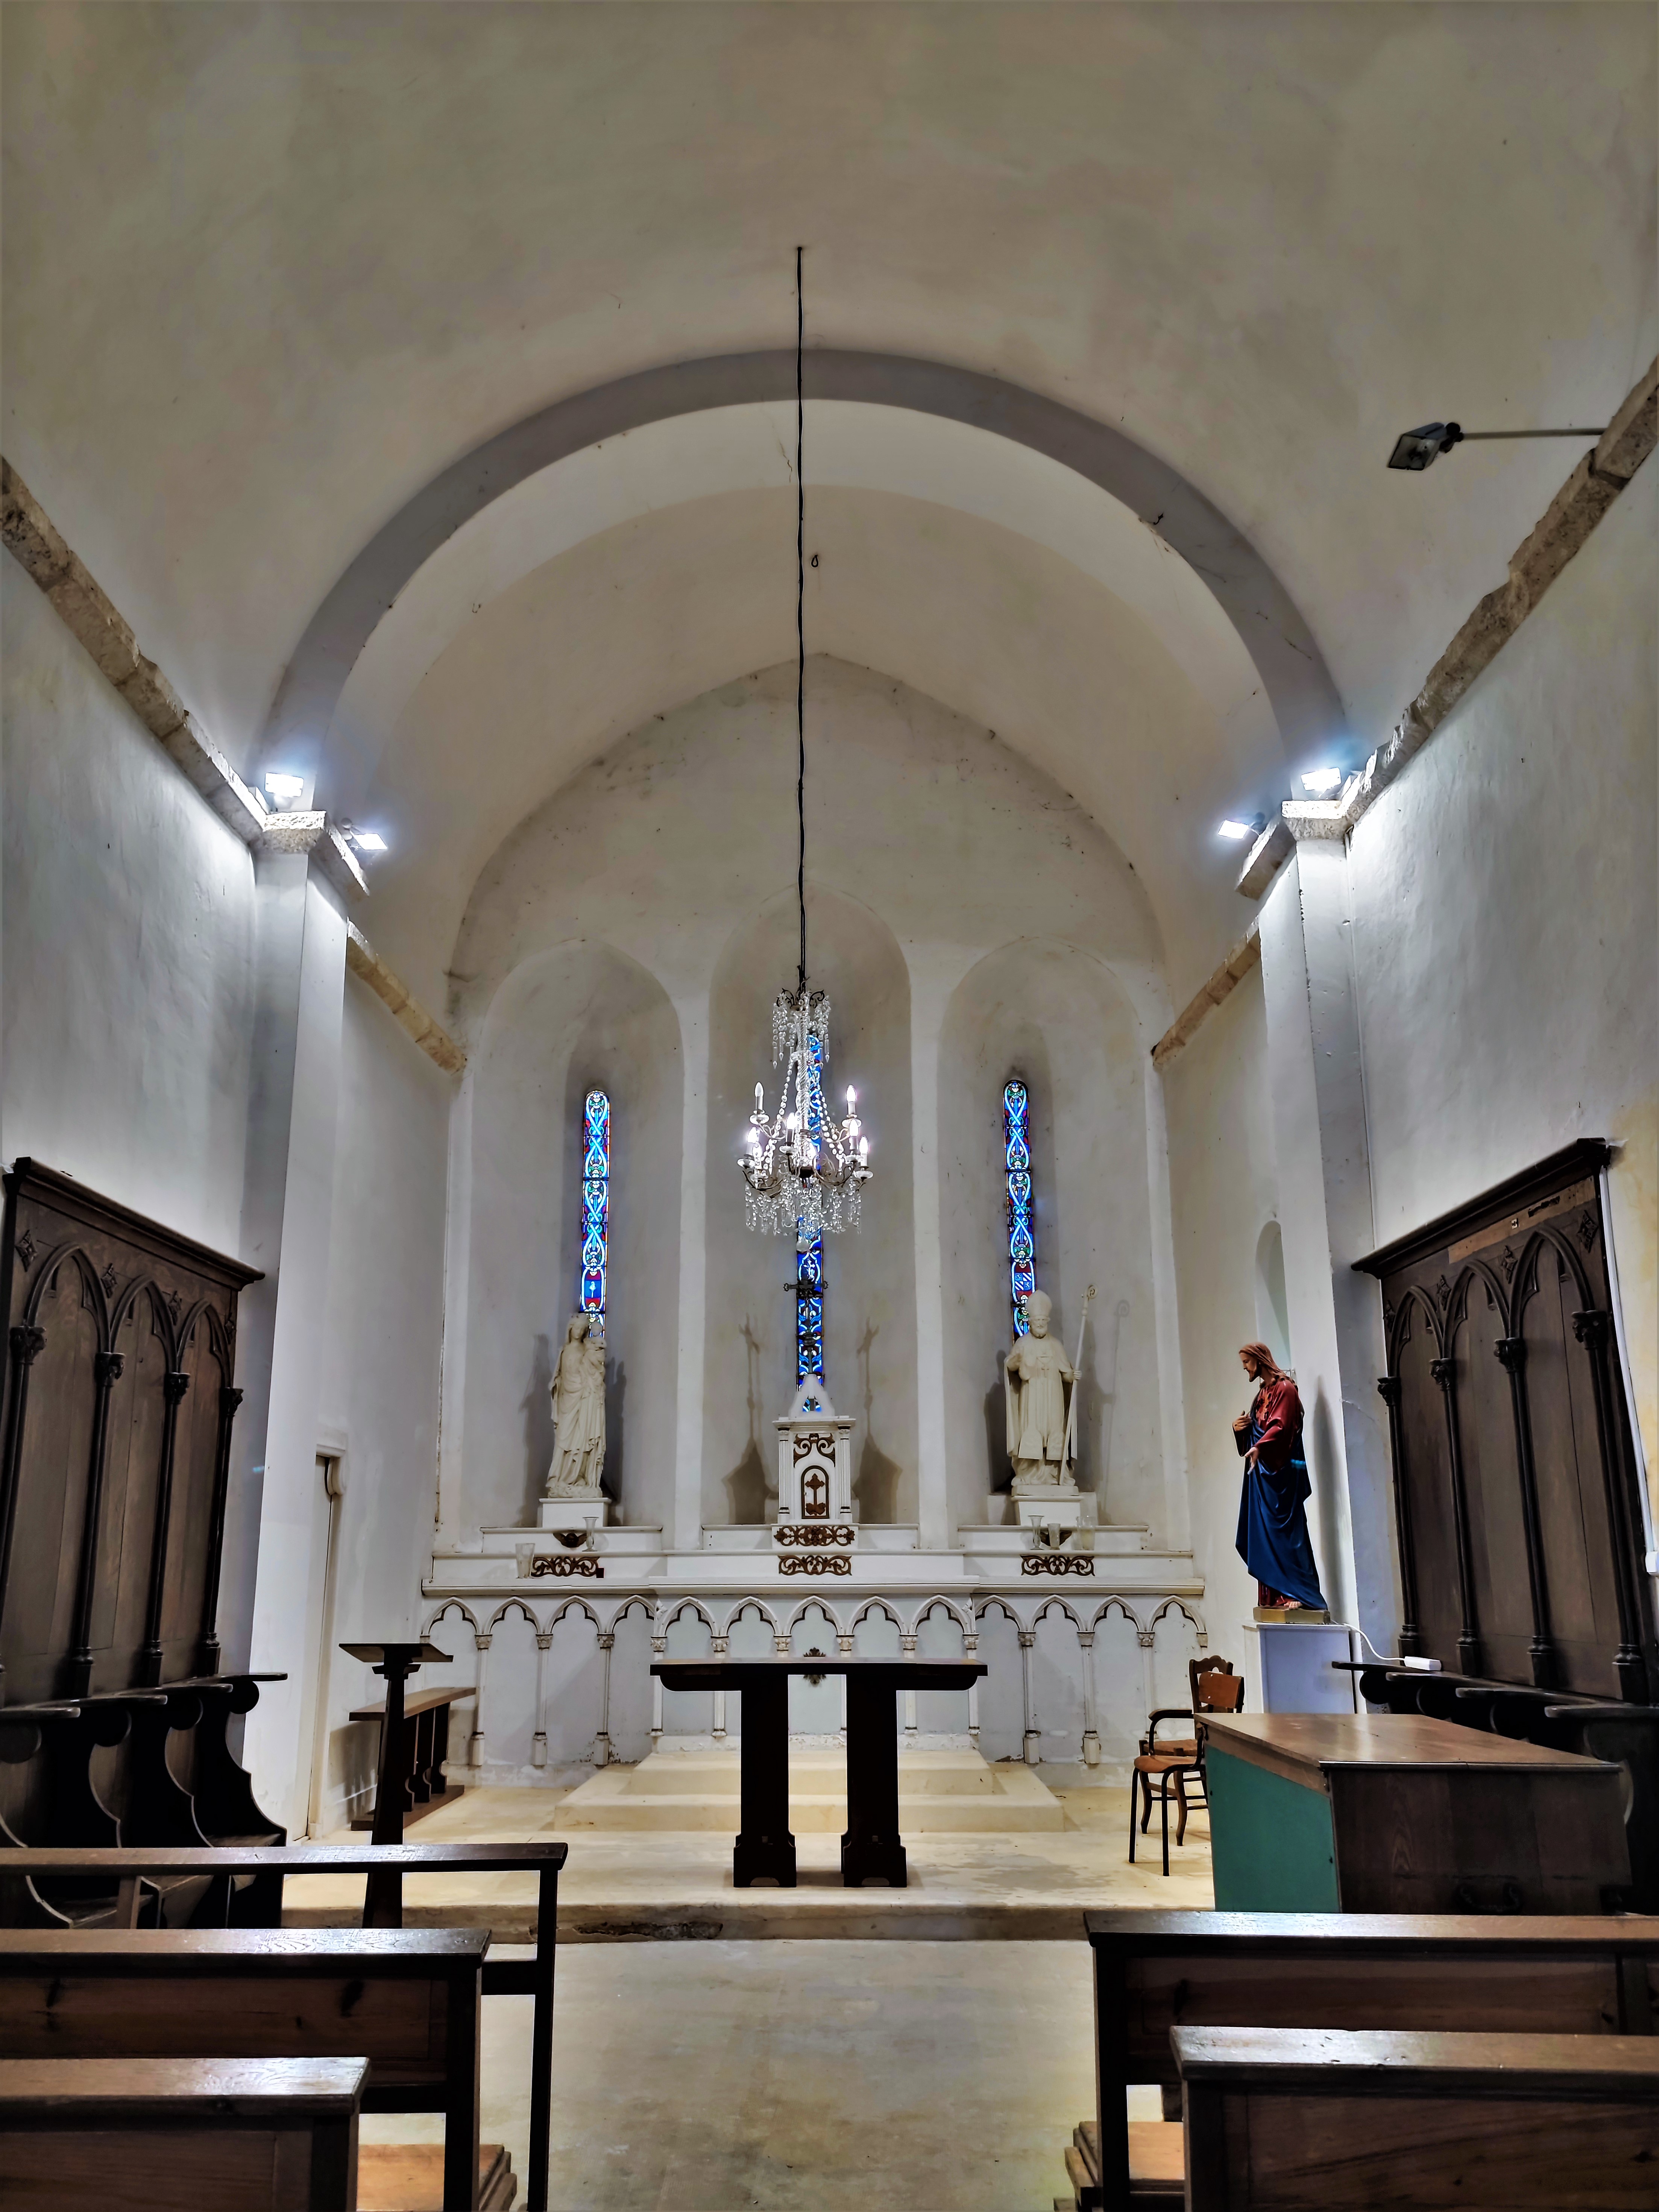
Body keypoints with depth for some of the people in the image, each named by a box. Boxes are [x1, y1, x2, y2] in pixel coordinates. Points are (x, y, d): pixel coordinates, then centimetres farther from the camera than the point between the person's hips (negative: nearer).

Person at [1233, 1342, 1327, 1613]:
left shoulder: (1284, 1388, -7)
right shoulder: (1262, 1393, 20)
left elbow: (1281, 1427, -21)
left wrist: (1259, 1448, -35)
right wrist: (1240, 1429, 3)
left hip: (1281, 1472, -9)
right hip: (1262, 1472, 9)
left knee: (1282, 1531, -11)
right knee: (1264, 1534, 5)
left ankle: (1296, 1594, -11)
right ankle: (1275, 1596, 5)